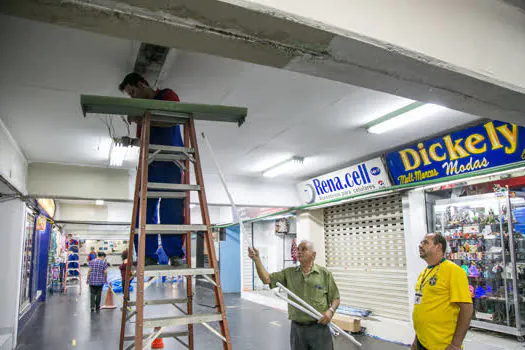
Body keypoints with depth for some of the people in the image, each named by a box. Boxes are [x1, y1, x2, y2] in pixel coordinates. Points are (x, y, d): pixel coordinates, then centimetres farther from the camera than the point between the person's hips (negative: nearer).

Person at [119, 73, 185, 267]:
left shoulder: (167, 95, 9)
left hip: (171, 160, -6)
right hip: (150, 162, 6)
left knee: (171, 206, -12)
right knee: (145, 208, -5)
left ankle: (175, 254, -10)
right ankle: (148, 256, -3)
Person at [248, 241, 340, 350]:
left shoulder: (325, 274, 0)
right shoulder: (289, 273, 6)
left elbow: (335, 298, 3)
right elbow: (267, 279, -2)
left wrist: (330, 310, -16)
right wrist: (257, 260, -12)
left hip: (319, 327, -2)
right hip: (297, 328, 3)